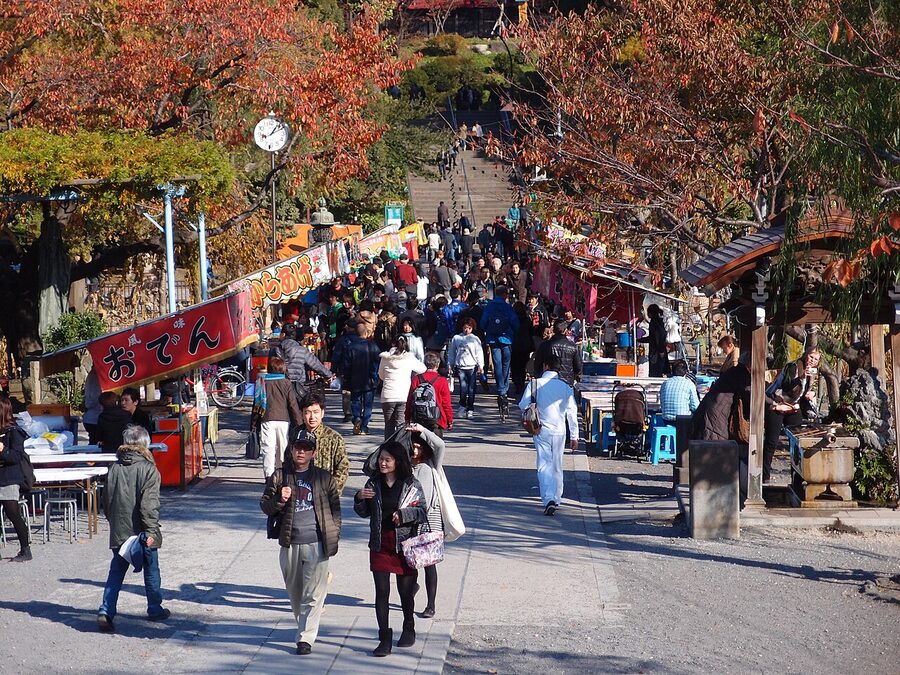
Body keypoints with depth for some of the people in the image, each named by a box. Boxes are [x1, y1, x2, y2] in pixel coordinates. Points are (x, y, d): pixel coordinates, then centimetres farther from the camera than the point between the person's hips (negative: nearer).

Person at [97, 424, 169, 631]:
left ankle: (106, 611, -7)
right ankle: (155, 610, 24)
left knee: (116, 572, 7)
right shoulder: (148, 469, -12)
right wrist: (151, 530, -20)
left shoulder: (114, 468, 4)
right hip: (141, 532, -4)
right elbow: (149, 504, -19)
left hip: (119, 532, 4)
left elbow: (106, 501, 11)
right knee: (151, 572, 13)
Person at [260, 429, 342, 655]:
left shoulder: (324, 478, 4)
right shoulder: (279, 476, 6)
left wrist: (333, 536, 2)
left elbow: (335, 507, 9)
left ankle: (306, 637, -9)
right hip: (290, 544, 2)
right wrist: (279, 500, -13)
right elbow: (265, 506, 8)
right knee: (294, 593, 15)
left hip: (317, 544, -2)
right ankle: (304, 626, 36)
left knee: (313, 594, -8)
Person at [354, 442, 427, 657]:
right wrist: (359, 499, -8)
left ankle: (409, 629, 33)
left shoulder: (412, 486, -4)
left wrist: (404, 514, -19)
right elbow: (365, 513, 12)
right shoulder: (373, 484, 5)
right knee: (381, 592, -4)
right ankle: (385, 639, -2)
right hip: (380, 545, 2)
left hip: (404, 544, -2)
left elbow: (422, 513, -3)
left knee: (405, 590, 10)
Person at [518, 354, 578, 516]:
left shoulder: (535, 383, -8)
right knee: (557, 466, 16)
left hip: (542, 430, -2)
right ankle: (557, 499, 27)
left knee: (544, 465, -4)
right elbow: (572, 412, -1)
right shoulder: (565, 387, -2)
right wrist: (574, 436, 4)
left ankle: (549, 500, -21)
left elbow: (523, 405, -9)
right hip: (559, 431, 2)